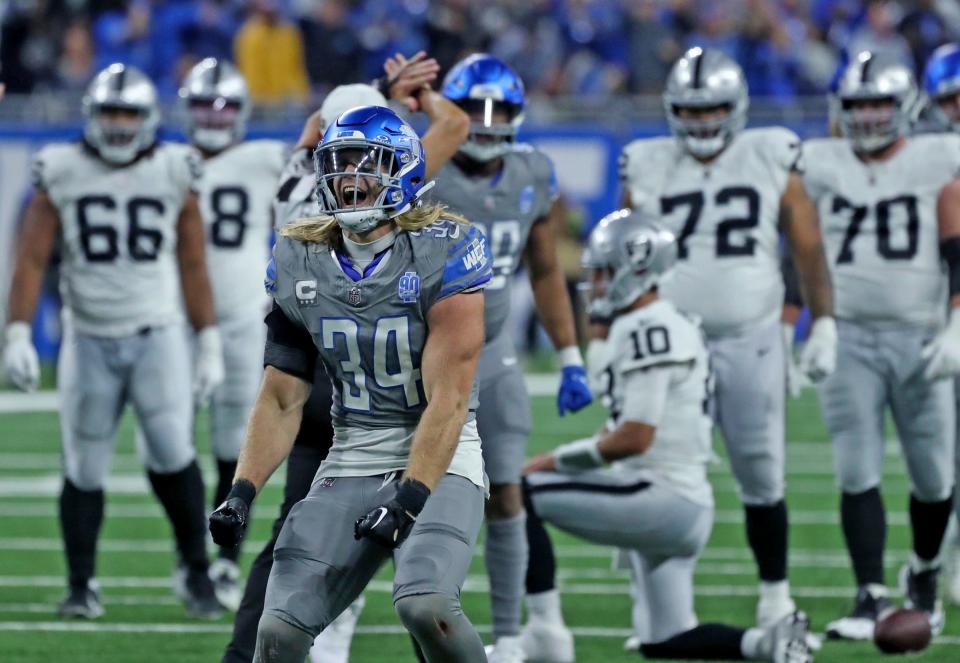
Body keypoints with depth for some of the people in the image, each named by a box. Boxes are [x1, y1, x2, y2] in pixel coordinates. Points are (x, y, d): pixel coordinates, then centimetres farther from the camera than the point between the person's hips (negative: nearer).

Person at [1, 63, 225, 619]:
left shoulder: (173, 173, 2)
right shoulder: (62, 175, 0)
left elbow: (193, 267, 7)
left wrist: (210, 346, 6)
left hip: (158, 335, -1)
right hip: (89, 339, 1)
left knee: (171, 453, -15)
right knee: (85, 471, 1)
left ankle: (198, 572, 0)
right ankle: (82, 586, 13)